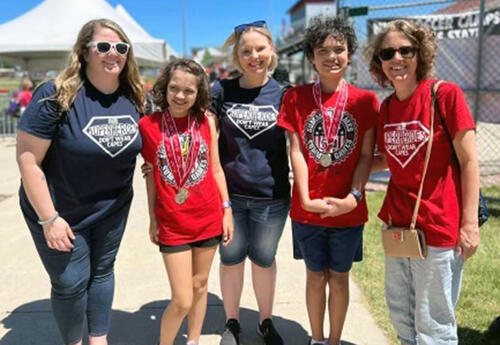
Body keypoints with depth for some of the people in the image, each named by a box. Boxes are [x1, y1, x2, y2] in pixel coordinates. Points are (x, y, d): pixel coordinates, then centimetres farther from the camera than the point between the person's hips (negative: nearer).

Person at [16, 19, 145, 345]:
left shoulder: (135, 97, -7)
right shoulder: (56, 95, -21)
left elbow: (145, 144, 9)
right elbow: (27, 159, -20)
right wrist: (49, 219, -20)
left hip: (113, 209, 5)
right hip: (62, 213, -4)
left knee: (102, 272, 19)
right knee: (71, 282, 8)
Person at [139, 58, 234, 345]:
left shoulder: (207, 121, -1)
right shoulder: (148, 124, -5)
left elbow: (215, 168, 5)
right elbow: (151, 175, 1)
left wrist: (227, 209, 4)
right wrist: (153, 219, 4)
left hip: (208, 219, 2)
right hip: (172, 224, -2)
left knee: (200, 286, 16)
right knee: (182, 301, 0)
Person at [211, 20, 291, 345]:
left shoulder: (283, 94, -2)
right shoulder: (221, 91, -3)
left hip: (272, 197, 0)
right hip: (229, 194, 0)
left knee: (264, 259, 16)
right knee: (231, 259, 14)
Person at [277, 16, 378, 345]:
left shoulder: (365, 100, -2)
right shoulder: (296, 97, -1)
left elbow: (366, 155, -4)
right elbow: (296, 151, -5)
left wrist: (353, 197, -15)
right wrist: (305, 198, -12)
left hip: (348, 210, 0)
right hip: (308, 209, 0)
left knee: (339, 278, 14)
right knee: (315, 276, 15)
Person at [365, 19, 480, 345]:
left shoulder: (446, 94, -12)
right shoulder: (386, 107, 5)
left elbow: (469, 161, -11)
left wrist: (470, 223, -14)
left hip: (439, 226, -6)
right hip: (397, 225, 6)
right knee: (401, 315, 22)